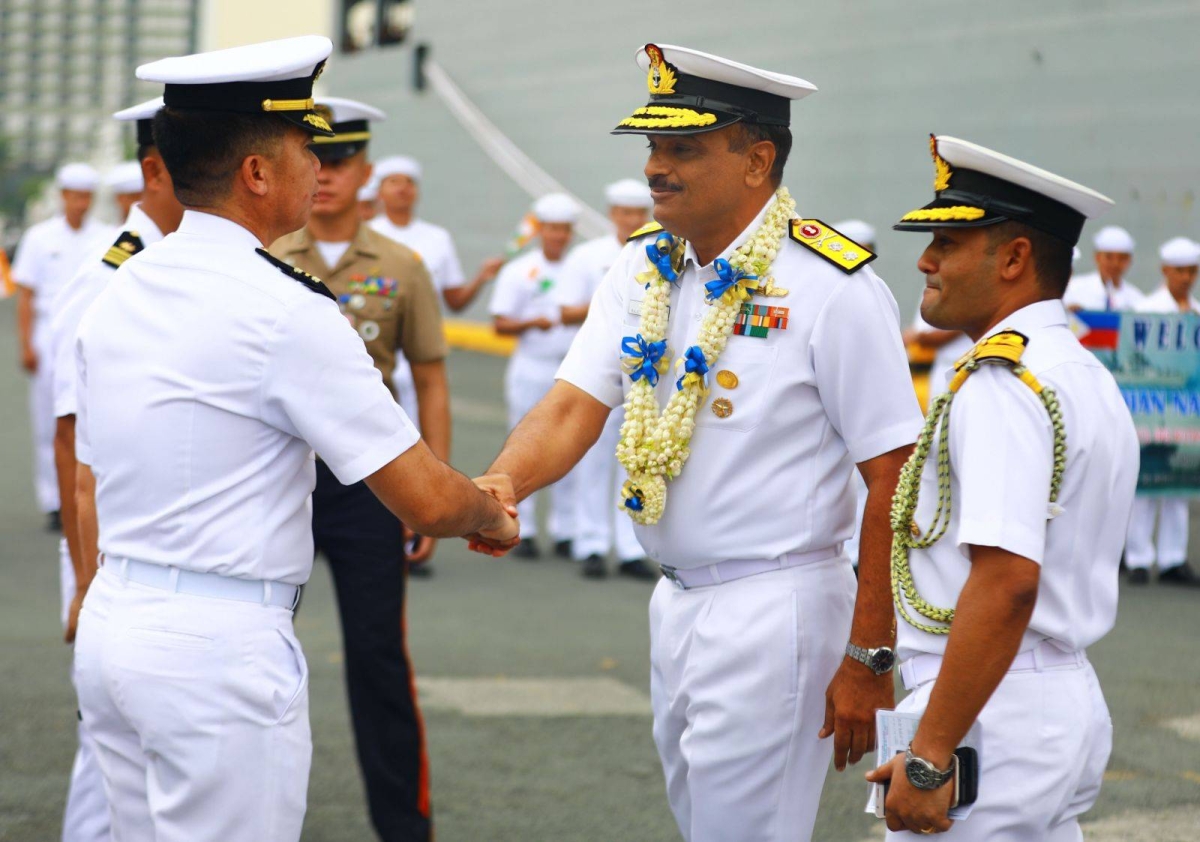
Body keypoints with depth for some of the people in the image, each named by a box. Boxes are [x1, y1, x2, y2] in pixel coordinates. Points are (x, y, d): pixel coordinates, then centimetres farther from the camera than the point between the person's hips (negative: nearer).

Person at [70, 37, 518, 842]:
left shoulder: (115, 297, 9)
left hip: (111, 624, 8)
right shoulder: (286, 311, -14)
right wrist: (495, 517, 9)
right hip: (221, 648, -8)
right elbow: (426, 500, -11)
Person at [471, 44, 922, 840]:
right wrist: (502, 483, -25)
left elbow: (894, 476, -15)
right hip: (678, 602, 7)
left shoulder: (833, 287, -15)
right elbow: (574, 407, -2)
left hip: (777, 610, -7)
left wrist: (869, 656, -15)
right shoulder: (641, 269, 6)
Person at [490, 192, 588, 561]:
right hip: (530, 370, -2)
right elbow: (500, 324, -4)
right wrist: (531, 323, -22)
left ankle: (565, 531, 11)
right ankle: (522, 531, 6)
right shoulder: (518, 272, 0)